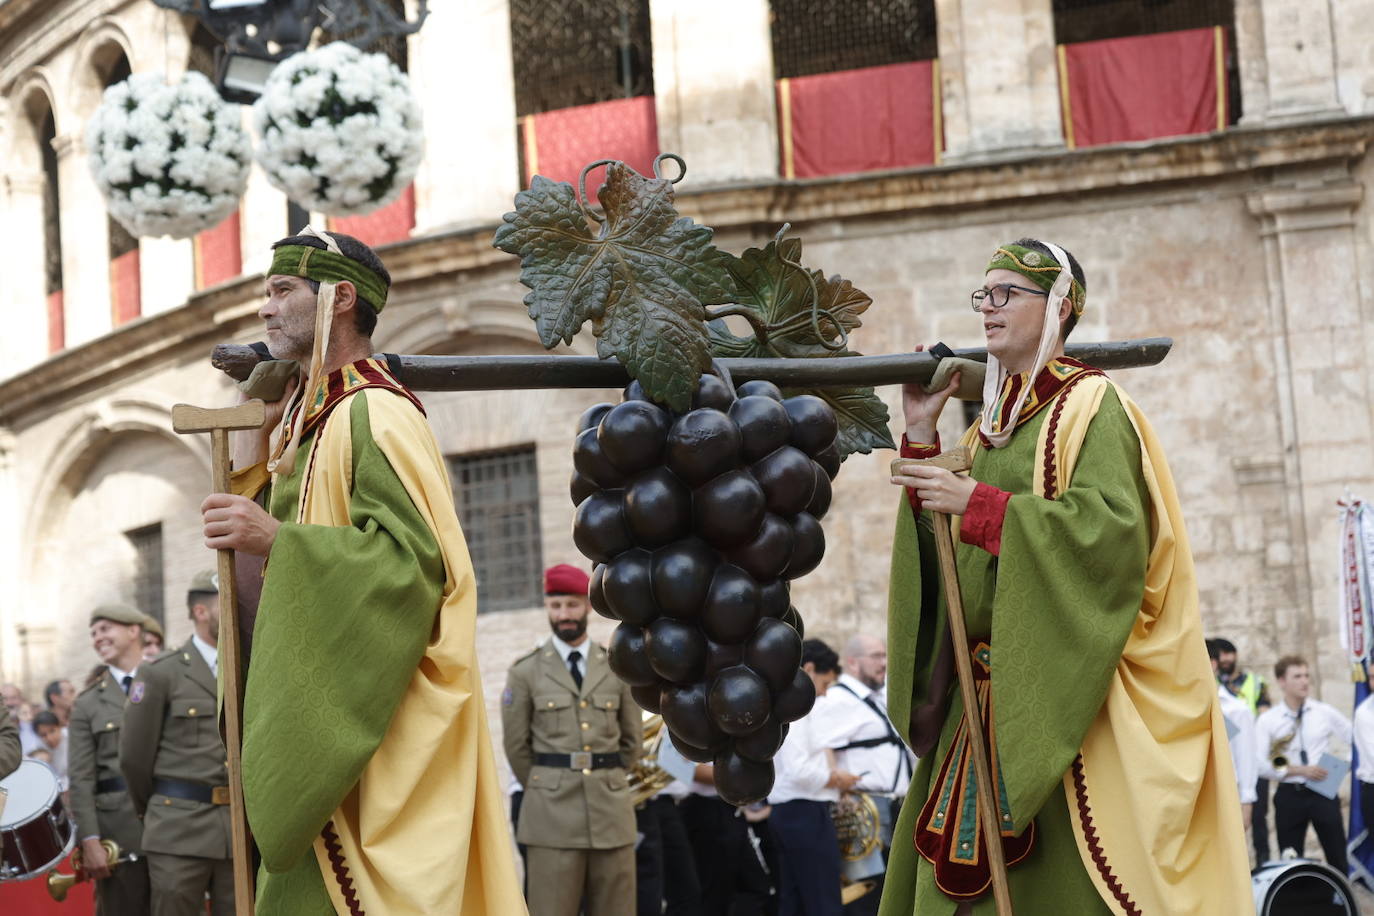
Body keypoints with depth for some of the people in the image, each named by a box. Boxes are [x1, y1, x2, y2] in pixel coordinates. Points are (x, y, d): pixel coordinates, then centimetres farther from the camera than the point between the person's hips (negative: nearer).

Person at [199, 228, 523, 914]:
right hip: (324, 718, 9)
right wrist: (257, 436, 13)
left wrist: (278, 540, -27)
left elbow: (415, 555, -23)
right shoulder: (311, 412, 16)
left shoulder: (374, 412, -13)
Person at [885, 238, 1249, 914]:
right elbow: (949, 540, 16)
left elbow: (1114, 528, -20)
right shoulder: (995, 420, 18)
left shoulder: (1089, 405, -5)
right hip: (992, 689, 7)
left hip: (1066, 687, -7)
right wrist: (921, 437, 7)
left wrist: (979, 503, -20)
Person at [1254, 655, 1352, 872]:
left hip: (1323, 793, 1)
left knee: (1337, 858, 4)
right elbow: (1261, 765, -8)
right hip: (1289, 795, -1)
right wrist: (1301, 770, -16)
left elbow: (1356, 738, 9)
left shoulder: (1325, 712, 2)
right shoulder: (1267, 720, -2)